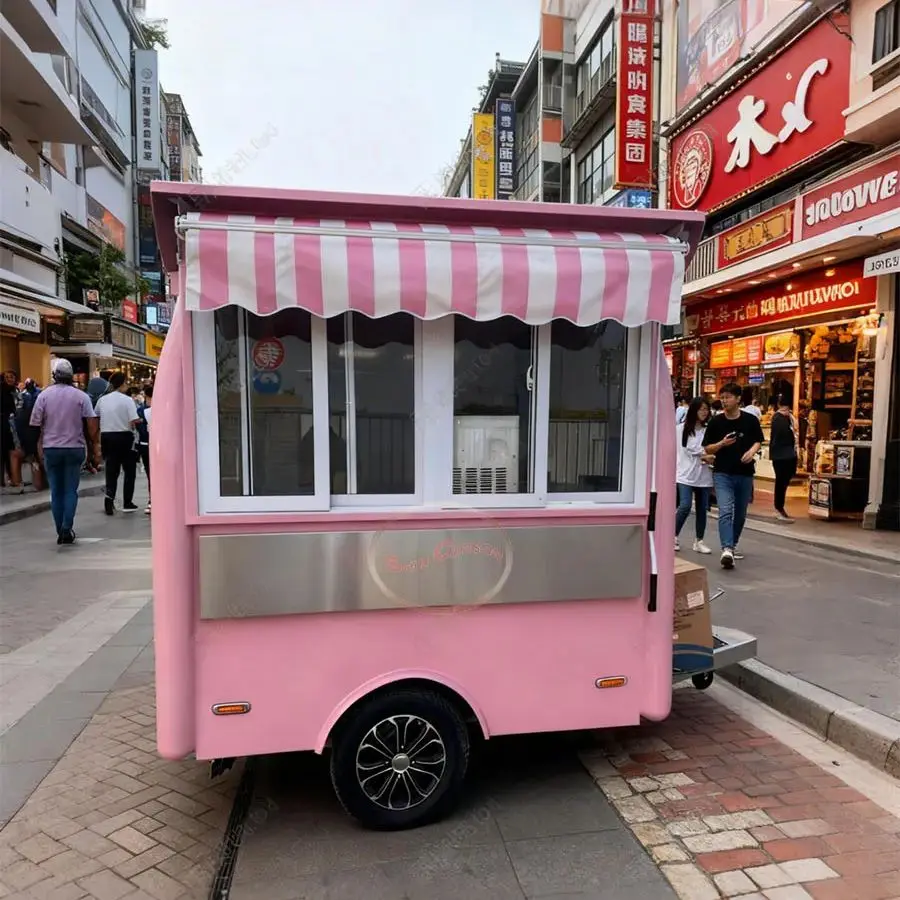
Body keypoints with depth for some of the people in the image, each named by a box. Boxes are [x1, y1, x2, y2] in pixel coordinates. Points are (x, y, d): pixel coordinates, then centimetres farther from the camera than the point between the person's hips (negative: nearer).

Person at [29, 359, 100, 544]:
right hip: (74, 448, -1)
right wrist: (95, 446, 0)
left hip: (51, 448, 1)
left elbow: (36, 423, 0)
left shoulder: (44, 395, 0)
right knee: (71, 490, 4)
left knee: (56, 492, 8)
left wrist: (40, 445, 11)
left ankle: (60, 532, 10)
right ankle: (67, 529, -7)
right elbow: (92, 423, -6)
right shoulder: (81, 396, -3)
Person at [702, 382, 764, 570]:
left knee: (740, 514, 14)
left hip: (745, 474, 2)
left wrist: (752, 451, -12)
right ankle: (726, 550, -25)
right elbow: (708, 449, 3)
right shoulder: (715, 422, -2)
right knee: (725, 512, -17)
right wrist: (722, 444, -17)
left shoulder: (751, 420, -1)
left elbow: (758, 441, 10)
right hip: (722, 473, -2)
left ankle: (733, 545, 34)